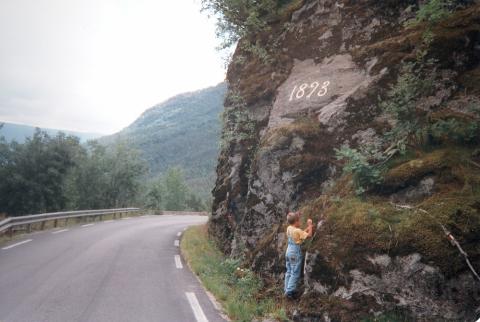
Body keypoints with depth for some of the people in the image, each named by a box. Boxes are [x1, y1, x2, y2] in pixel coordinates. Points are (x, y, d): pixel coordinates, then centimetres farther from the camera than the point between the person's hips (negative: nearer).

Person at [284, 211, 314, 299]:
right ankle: (289, 291, -1)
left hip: (288, 251, 9)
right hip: (295, 253, -9)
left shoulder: (289, 228, 4)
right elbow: (309, 235, -17)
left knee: (289, 272, 16)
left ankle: (287, 289, 23)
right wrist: (310, 225, -6)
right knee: (295, 273, -1)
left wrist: (308, 228, 10)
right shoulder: (297, 231, -21)